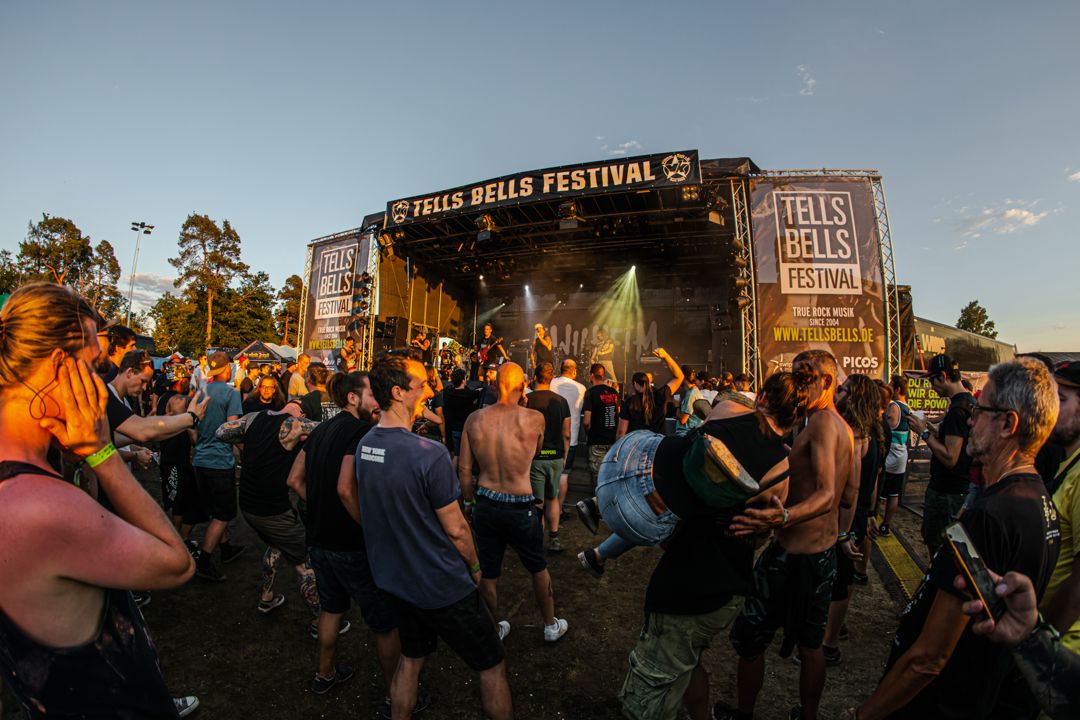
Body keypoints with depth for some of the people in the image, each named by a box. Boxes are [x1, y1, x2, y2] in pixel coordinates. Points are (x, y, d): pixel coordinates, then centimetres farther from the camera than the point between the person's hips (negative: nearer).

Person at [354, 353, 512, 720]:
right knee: (493, 666, 13)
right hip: (443, 587, -7)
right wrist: (475, 567, -2)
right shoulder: (429, 454, -28)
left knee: (410, 659, 28)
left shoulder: (364, 446, -5)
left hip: (395, 579, 7)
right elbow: (456, 528, -20)